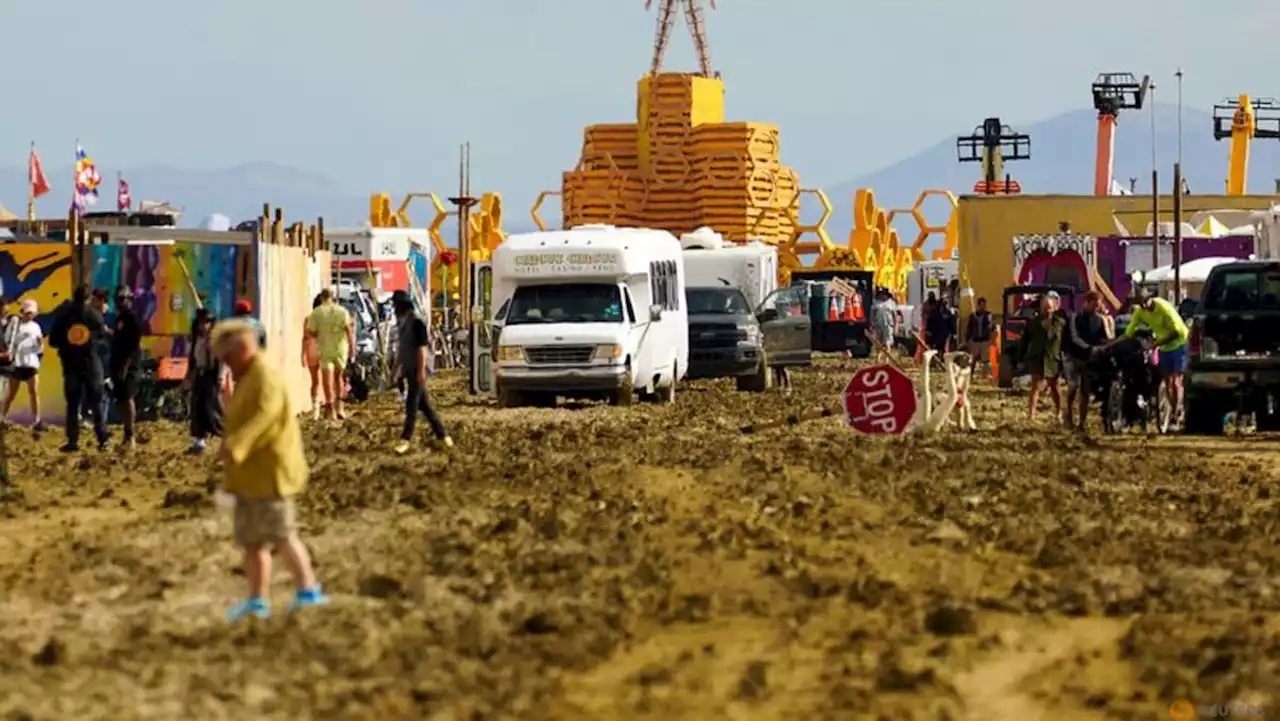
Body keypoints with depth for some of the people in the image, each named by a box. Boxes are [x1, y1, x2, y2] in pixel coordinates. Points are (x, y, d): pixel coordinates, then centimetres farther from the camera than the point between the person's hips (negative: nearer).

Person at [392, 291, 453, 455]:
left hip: (417, 369, -9)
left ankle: (406, 439, -9)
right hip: (408, 369, 9)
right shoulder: (402, 323, 12)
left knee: (412, 404, -9)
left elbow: (422, 347, -18)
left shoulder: (416, 322, -14)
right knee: (423, 404, 10)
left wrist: (421, 370, -23)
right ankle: (442, 434, 16)